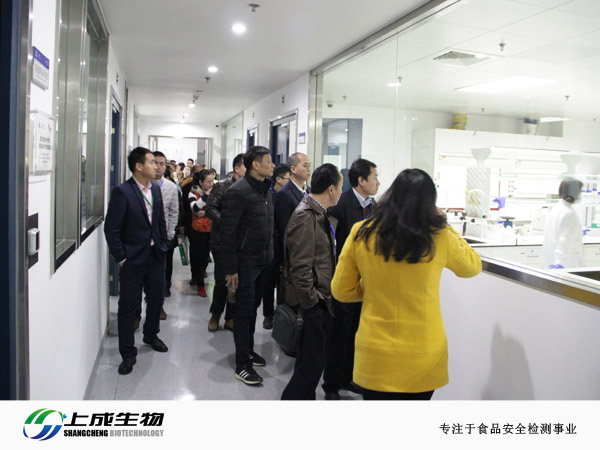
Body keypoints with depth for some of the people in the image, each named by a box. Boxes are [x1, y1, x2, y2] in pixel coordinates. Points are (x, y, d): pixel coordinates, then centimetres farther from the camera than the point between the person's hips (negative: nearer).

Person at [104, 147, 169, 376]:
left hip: (155, 255, 6)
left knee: (157, 298, 17)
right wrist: (121, 257, -13)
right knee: (129, 305, 2)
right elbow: (111, 228, -13)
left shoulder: (156, 190, 7)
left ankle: (151, 334, 41)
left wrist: (163, 246, 9)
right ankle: (128, 353, 14)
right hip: (133, 258, -6)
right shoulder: (122, 192, -13)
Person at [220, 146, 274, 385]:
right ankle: (242, 364, 11)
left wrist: (271, 254, 10)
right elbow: (227, 231, -17)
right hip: (246, 261, -7)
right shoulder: (238, 191, -16)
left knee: (253, 307, 18)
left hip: (264, 260, 7)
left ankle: (248, 349, 34)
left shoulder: (266, 189, 9)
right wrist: (230, 268, -17)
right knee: (244, 310, 1)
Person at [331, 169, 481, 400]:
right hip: (423, 359, 0)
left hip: (375, 357, 0)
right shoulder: (439, 238, -11)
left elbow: (341, 291, 1)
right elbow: (473, 266, 11)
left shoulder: (361, 234, -9)